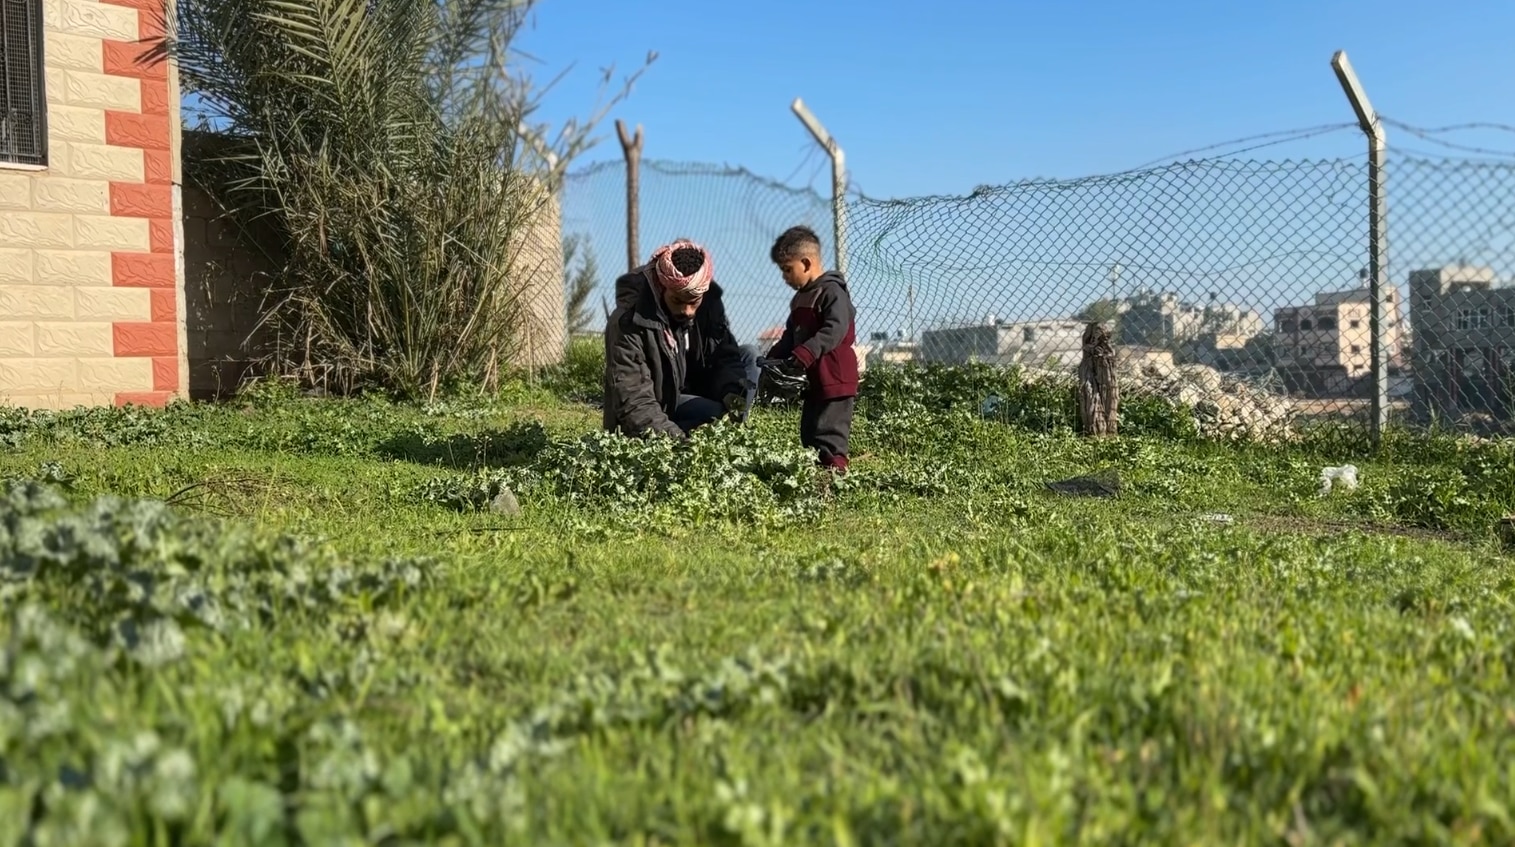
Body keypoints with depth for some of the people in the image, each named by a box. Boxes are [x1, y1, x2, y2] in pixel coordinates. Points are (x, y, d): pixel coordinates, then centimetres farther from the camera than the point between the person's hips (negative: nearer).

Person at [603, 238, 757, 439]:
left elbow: (724, 353, -6)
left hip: (688, 390, 7)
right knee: (716, 414, -28)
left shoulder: (709, 301, -11)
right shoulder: (629, 322, -28)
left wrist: (731, 391, -27)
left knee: (748, 359, -5)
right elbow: (632, 401, -32)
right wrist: (674, 436, -43)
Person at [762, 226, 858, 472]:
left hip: (835, 379, -10)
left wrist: (800, 358, -34)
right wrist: (773, 359, 3)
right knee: (809, 435, 14)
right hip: (812, 379, 10)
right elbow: (791, 337, 20)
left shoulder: (831, 291, -12)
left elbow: (834, 331, -26)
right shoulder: (800, 298, 18)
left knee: (829, 437, -11)